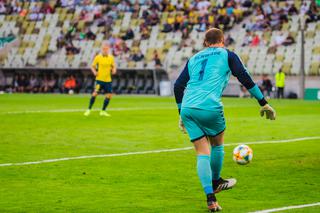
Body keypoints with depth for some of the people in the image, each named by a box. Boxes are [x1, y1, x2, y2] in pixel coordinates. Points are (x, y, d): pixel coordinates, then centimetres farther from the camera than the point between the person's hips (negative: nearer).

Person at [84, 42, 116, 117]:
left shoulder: (111, 58, 4)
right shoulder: (98, 57, -2)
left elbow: (114, 67, 13)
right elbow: (92, 66, 5)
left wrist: (114, 70, -10)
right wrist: (94, 72, -15)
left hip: (108, 80, 3)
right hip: (99, 79, -3)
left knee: (109, 95, 0)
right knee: (95, 93, -15)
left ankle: (103, 111, 15)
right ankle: (89, 110, -3)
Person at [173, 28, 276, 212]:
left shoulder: (194, 58, 25)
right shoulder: (227, 55, 13)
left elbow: (178, 86, 20)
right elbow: (246, 79, 5)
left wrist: (182, 113, 28)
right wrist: (264, 103, 9)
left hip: (188, 108, 4)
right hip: (210, 107, -4)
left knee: (202, 153, 8)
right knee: (217, 144, 23)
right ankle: (215, 183, 40)